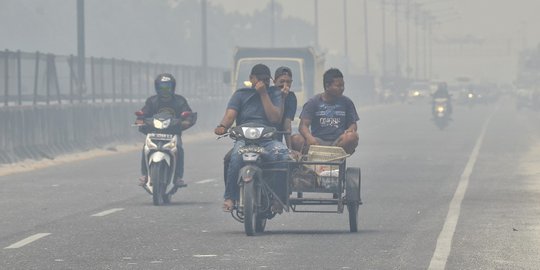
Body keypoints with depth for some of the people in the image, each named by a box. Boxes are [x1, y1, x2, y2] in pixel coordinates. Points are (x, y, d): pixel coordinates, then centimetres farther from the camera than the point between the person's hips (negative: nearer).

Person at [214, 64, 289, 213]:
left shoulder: (275, 94, 15)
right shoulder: (240, 94, 15)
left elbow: (275, 118, -1)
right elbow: (230, 115, 0)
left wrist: (263, 94, -3)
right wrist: (223, 126, -23)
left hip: (269, 139, 0)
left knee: (282, 153, -35)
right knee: (237, 155, -36)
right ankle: (230, 197, -26)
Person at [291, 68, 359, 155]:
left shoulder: (346, 102, 14)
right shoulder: (313, 102, 7)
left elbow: (353, 124, 14)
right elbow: (303, 125, -2)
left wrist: (349, 131, -13)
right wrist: (309, 138, -25)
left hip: (338, 142, 1)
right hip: (318, 143, -1)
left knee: (352, 137, -33)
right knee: (296, 139, -31)